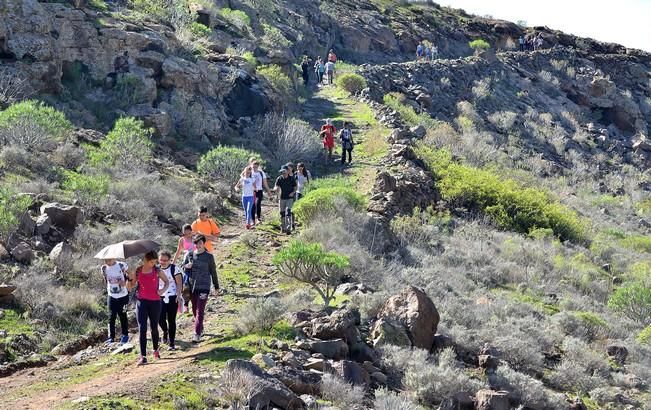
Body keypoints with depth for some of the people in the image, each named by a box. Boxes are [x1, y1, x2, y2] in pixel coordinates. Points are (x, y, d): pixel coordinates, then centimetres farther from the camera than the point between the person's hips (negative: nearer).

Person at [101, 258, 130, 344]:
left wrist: (126, 282, -17)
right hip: (111, 296, 2)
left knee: (123, 316, 9)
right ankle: (111, 337, 2)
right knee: (111, 317, -3)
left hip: (123, 296, -2)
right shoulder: (104, 268, -4)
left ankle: (125, 335, 24)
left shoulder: (122, 266, -15)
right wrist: (108, 289, 5)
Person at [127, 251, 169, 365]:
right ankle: (143, 356, -10)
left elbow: (167, 281, 14)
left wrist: (163, 289, -5)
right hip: (142, 302, -1)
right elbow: (131, 287, 7)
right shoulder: (137, 271, 0)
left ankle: (156, 350, 35)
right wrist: (130, 279, -12)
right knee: (142, 329, -8)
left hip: (155, 302, 1)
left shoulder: (157, 271, 0)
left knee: (154, 327, 13)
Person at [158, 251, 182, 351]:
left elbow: (179, 283, -5)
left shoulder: (174, 269, -6)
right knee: (161, 319, -7)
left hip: (172, 297, -3)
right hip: (160, 297, 3)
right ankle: (165, 332, 28)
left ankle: (172, 343, 9)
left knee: (171, 320, 0)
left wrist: (178, 295, -15)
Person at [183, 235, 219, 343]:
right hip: (192, 286, 4)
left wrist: (216, 286, 12)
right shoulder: (190, 255, 4)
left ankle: (197, 335, -11)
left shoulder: (209, 257, -4)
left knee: (200, 311, -9)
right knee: (195, 310, 14)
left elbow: (213, 272, 4)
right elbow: (182, 267, 13)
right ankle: (200, 329, 33)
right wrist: (187, 266, -12)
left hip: (204, 287, -4)